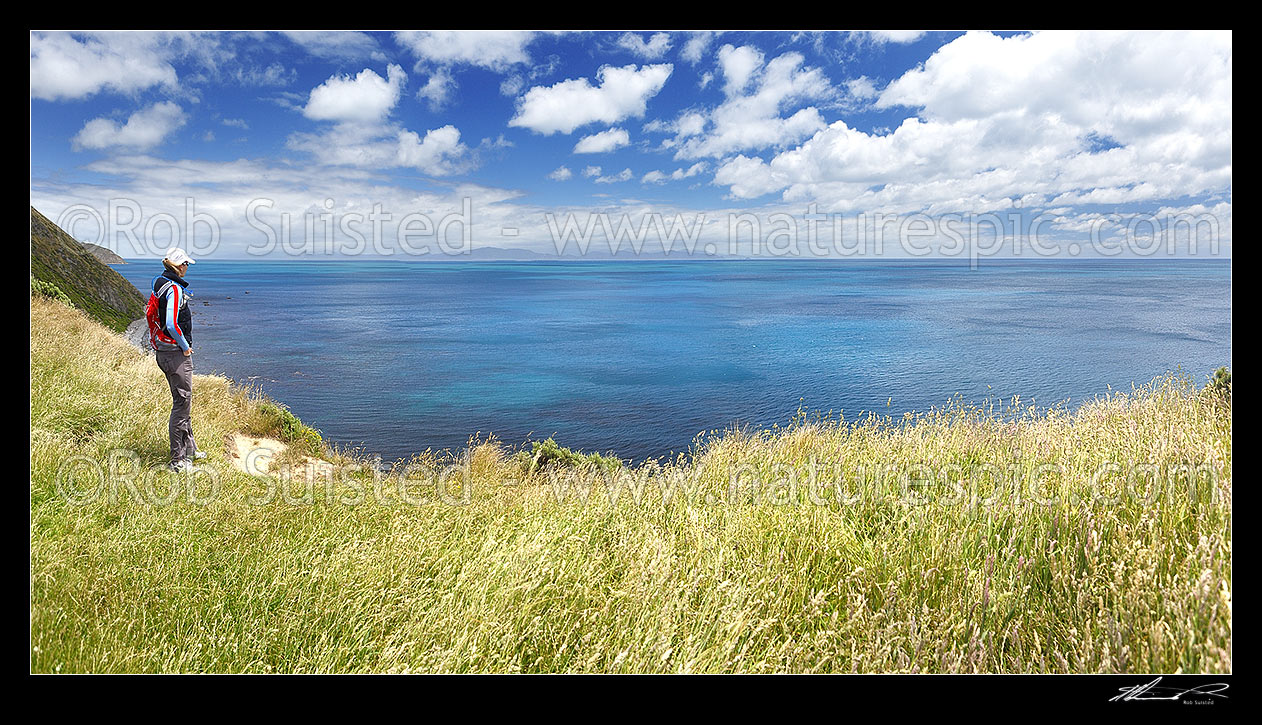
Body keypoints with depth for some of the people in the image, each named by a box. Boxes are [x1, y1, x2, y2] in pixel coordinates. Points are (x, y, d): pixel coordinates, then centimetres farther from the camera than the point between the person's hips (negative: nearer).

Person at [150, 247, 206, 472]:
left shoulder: (159, 285, 12)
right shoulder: (174, 289, -19)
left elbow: (156, 317, 20)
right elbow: (171, 324, -28)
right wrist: (185, 347, -14)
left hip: (162, 351, 10)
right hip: (175, 352, -10)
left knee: (183, 401, 20)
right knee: (182, 403, -4)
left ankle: (189, 449, 32)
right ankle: (178, 460, 2)